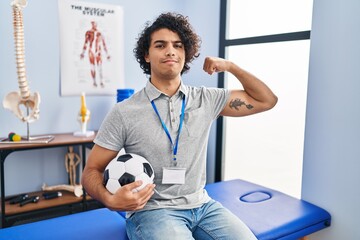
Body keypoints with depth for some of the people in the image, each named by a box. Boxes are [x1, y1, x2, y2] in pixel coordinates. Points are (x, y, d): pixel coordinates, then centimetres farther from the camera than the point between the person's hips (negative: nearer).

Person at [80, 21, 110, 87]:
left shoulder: (100, 33, 9)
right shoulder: (88, 32, 4)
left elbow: (104, 44, 13)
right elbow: (85, 43, 1)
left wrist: (107, 54, 13)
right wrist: (83, 53, -5)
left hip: (98, 52, 0)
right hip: (91, 51, 0)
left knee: (100, 67, -9)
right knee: (92, 67, 3)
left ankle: (101, 82, -6)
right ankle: (94, 81, 12)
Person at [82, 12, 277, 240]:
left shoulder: (206, 100, 3)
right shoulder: (123, 113, -6)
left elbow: (267, 100, 9)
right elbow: (92, 171, -2)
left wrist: (230, 65, 0)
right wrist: (110, 200, -23)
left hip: (202, 205, 4)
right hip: (151, 211, -3)